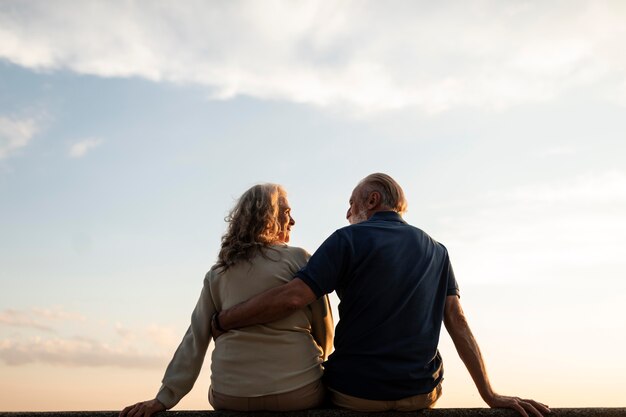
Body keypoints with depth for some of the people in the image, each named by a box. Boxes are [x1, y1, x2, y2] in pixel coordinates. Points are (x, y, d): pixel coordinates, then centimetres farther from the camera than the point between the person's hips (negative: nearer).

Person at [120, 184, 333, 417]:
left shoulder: (218, 274, 10)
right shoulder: (299, 258, -1)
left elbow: (195, 338, 5)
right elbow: (324, 330, 2)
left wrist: (165, 397, 6)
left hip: (230, 395, 4)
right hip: (298, 392, -3)